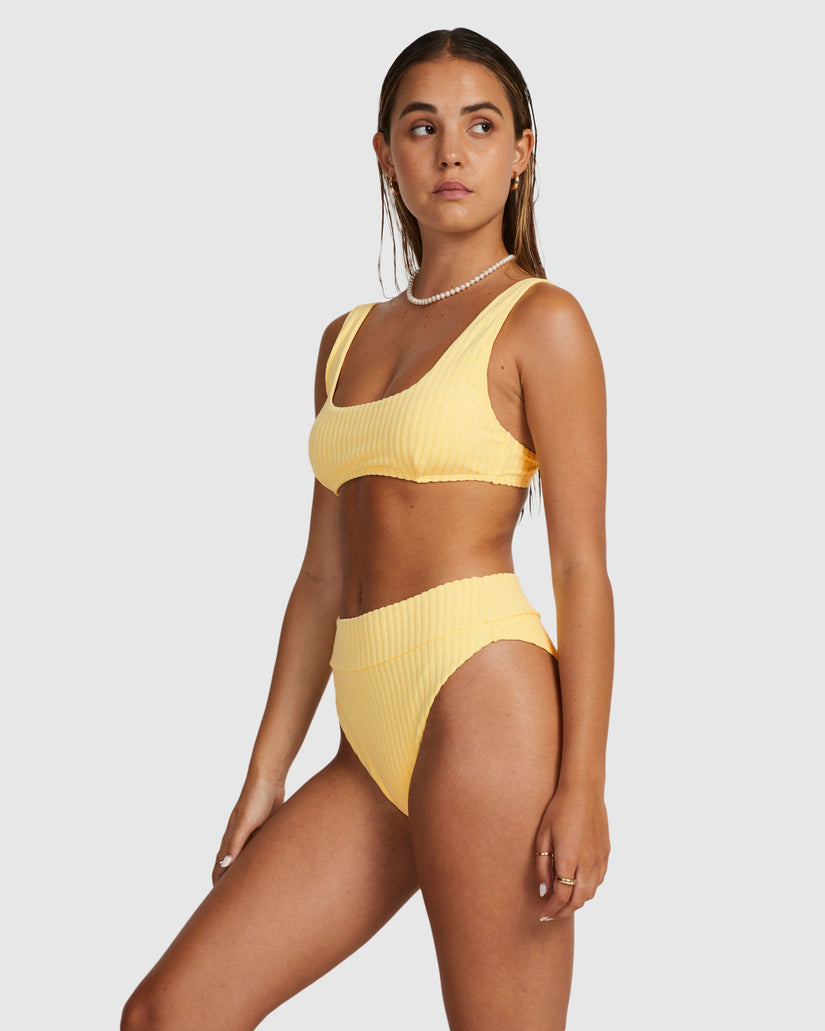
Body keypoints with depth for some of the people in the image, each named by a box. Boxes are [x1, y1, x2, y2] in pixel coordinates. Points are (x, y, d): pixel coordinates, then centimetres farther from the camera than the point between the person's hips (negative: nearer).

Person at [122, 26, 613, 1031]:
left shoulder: (541, 321, 0)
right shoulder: (347, 338, 19)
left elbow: (582, 566, -6)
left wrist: (582, 785, -13)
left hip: (480, 694, -6)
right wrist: (265, 777, 14)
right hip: (374, 740, 7)